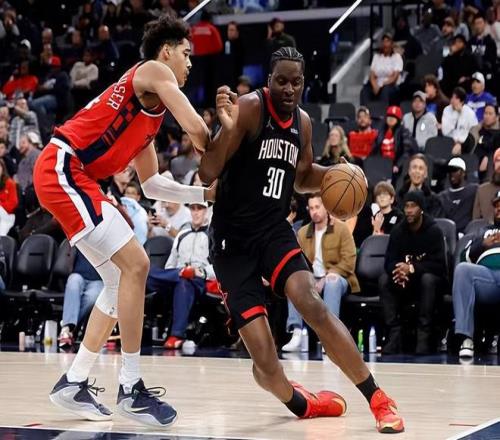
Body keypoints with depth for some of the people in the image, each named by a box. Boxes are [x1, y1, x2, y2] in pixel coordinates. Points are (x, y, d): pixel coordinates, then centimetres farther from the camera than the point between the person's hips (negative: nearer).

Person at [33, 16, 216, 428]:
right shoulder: (153, 71, -4)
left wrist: (205, 193, 21)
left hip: (74, 177, 10)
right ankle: (131, 388, -10)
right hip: (62, 168, -10)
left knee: (123, 276, 13)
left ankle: (74, 384, 18)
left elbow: (151, 184, 27)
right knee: (135, 264, -14)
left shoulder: (150, 109, 23)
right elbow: (198, 132, -16)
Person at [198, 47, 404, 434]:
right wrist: (227, 128, -36)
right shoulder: (249, 108, -15)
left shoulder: (303, 122, 5)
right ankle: (301, 404, 21)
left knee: (314, 306, -24)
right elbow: (207, 175, -20)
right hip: (233, 240, -4)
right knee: (264, 360, -11)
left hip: (275, 231, 4)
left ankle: (377, 399, -15)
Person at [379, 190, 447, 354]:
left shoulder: (433, 230, -12)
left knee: (428, 279, -36)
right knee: (384, 279, -24)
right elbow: (389, 261, -7)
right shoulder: (398, 231, -1)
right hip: (405, 283, 3)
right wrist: (399, 270, -32)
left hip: (428, 277, -3)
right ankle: (394, 334, -30)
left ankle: (424, 337, -36)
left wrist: (412, 268, -29)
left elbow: (439, 265, -17)